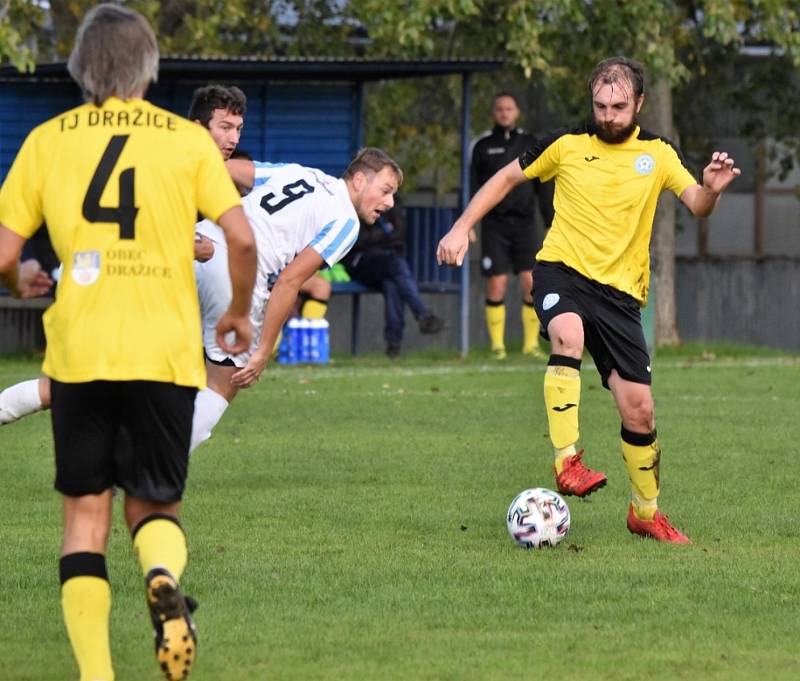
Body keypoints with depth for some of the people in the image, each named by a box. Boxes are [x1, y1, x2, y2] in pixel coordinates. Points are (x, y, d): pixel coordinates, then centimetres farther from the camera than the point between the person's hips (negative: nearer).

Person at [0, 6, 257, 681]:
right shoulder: (188, 139, 3)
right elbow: (241, 238, -4)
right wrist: (238, 315, 14)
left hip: (79, 351, 0)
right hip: (166, 353, 0)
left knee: (86, 512, 8)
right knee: (154, 505, 13)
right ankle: (163, 575, -23)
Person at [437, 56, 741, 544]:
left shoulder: (658, 154, 4)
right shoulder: (568, 144, 0)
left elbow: (697, 205, -6)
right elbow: (508, 178, 11)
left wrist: (712, 189, -29)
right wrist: (462, 227, 3)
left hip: (620, 290, 2)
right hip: (562, 270, -2)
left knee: (638, 408, -1)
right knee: (568, 334, -37)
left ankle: (646, 512, 20)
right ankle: (567, 459, -38)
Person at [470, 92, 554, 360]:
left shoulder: (530, 144, 10)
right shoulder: (483, 146, 7)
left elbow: (544, 186, 13)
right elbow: (474, 187, 7)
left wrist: (552, 222, 7)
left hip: (524, 222, 1)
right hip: (494, 224, -1)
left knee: (532, 283, -7)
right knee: (497, 285, -5)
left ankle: (531, 343, 2)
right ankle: (497, 345, 3)